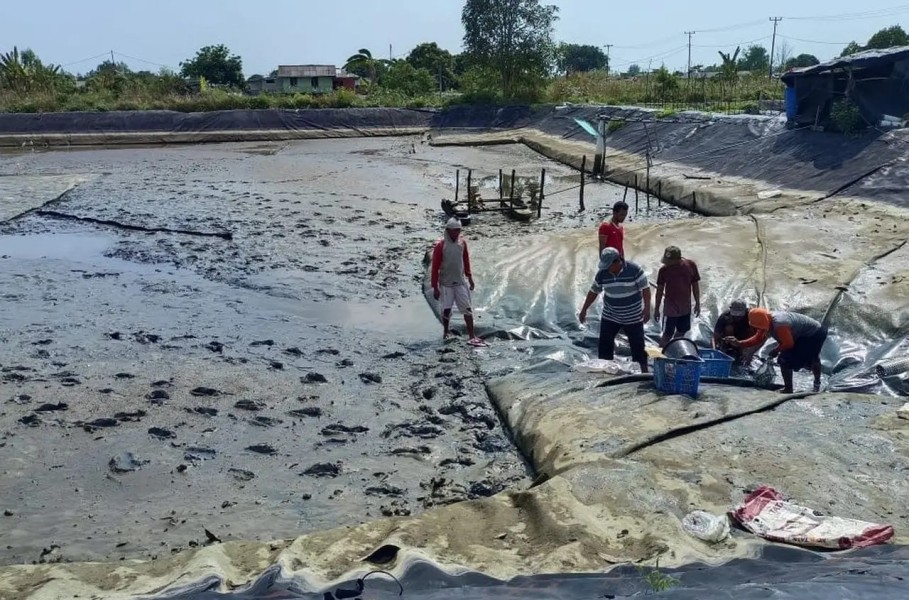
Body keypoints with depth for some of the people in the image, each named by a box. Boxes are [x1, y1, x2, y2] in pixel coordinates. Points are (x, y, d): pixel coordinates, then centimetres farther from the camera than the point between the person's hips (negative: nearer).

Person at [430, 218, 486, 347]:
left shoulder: (462, 243, 0)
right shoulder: (440, 245, -14)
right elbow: (435, 267, -11)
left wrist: (469, 277, 17)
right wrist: (435, 287, -11)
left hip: (461, 282, 4)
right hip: (446, 283, -3)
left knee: (467, 309, -1)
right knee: (446, 309, 7)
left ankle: (472, 336, 1)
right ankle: (446, 332, 29)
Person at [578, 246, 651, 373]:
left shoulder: (634, 270, -18)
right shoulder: (602, 273, -7)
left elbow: (645, 288, -14)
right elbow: (593, 292, 4)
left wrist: (646, 308, -21)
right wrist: (584, 310, 7)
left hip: (633, 317, -3)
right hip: (610, 316, 3)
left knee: (637, 344, 5)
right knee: (604, 343, 3)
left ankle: (644, 370, 20)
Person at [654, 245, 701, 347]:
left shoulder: (691, 265, -11)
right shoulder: (664, 270, -17)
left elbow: (695, 284, 1)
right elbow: (660, 290, -7)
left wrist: (697, 303, 5)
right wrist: (656, 309, -2)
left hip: (686, 307, 4)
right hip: (671, 308, -4)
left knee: (682, 331, 20)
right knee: (667, 334, 1)